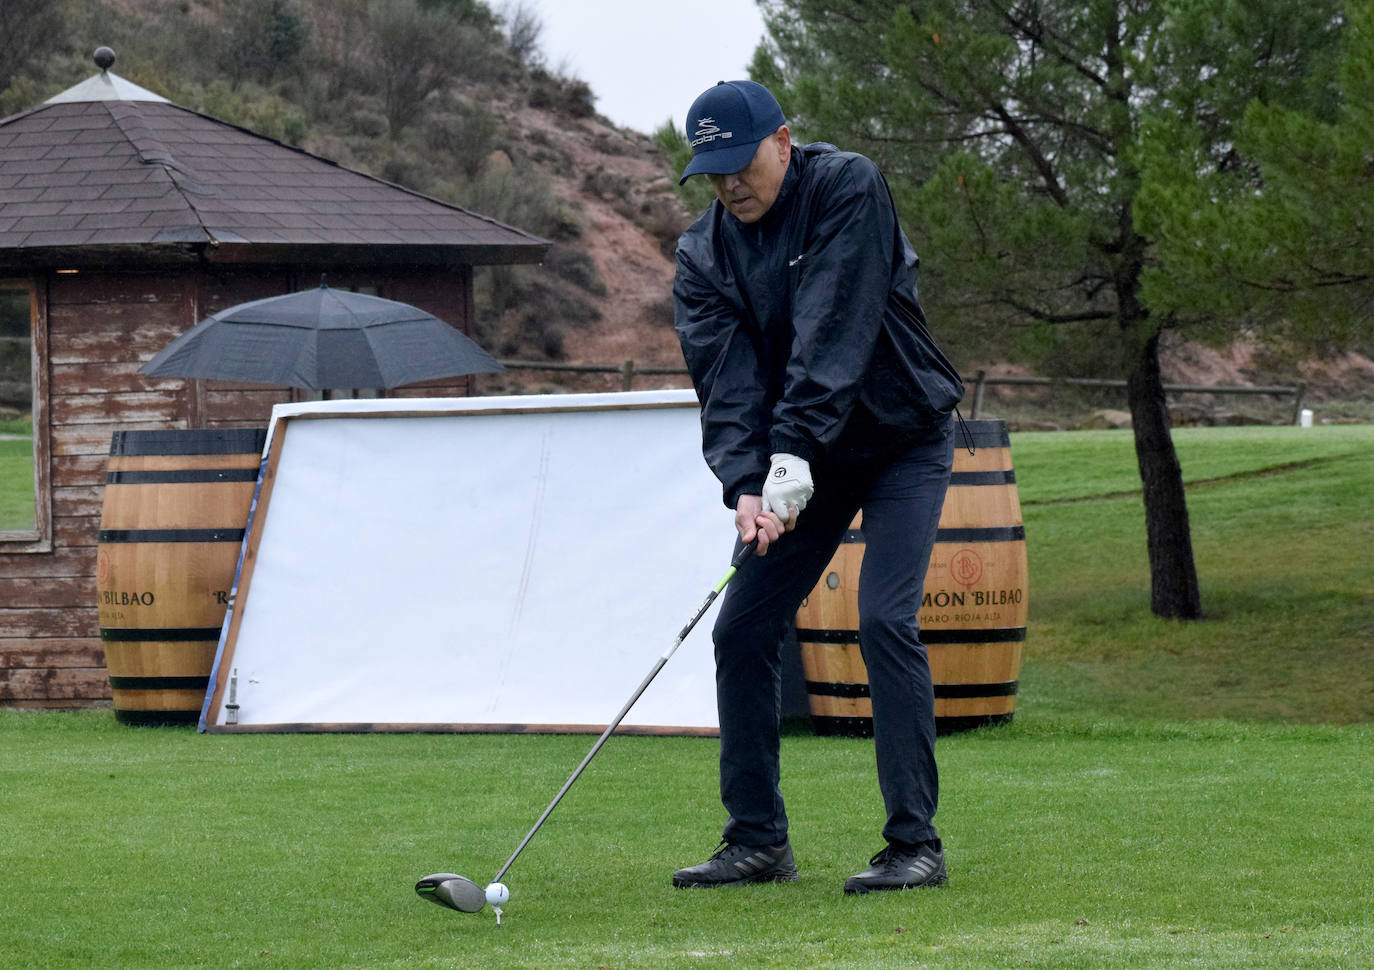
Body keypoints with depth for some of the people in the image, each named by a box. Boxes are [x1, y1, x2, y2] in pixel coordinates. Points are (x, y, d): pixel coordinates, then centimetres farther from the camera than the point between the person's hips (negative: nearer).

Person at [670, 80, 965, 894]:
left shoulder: (848, 190, -19)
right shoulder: (705, 254, -5)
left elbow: (834, 332, -29)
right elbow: (727, 379, -16)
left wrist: (793, 451, -37)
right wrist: (745, 485, -33)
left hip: (902, 437, -5)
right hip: (799, 461, 5)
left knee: (886, 620, -19)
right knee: (744, 627, -2)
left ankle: (915, 841, -14)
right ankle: (758, 840, 7)